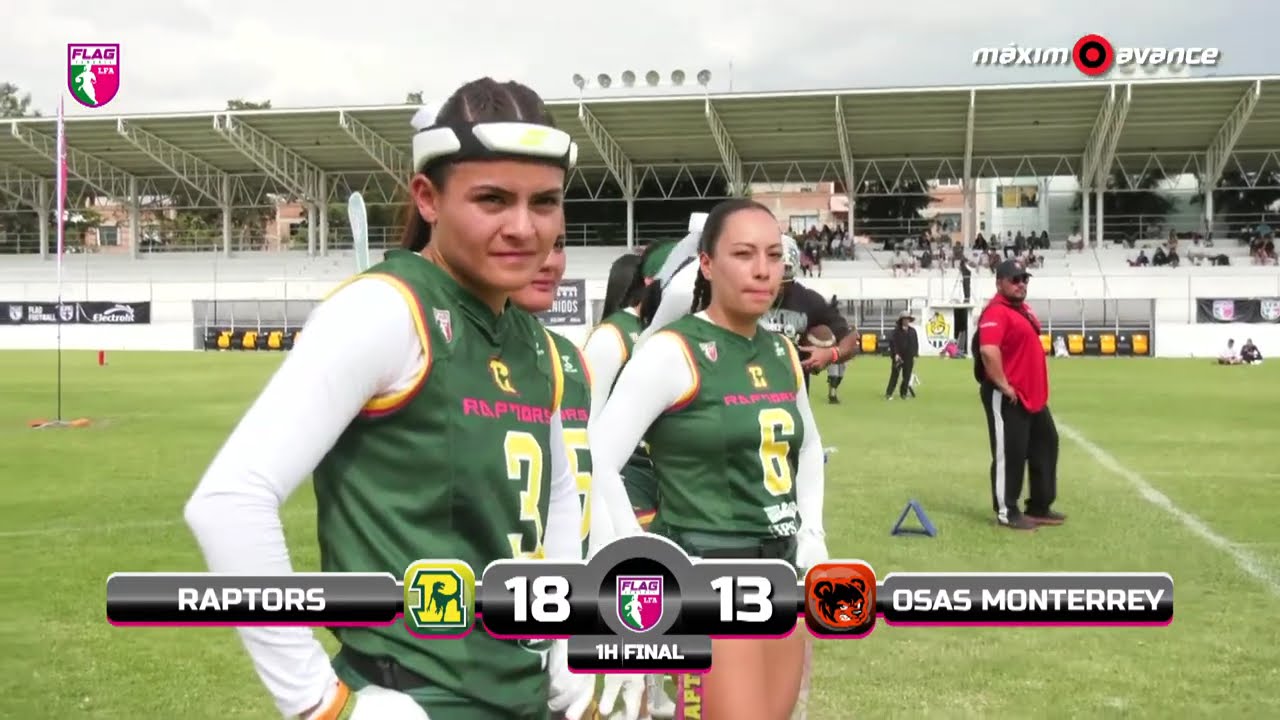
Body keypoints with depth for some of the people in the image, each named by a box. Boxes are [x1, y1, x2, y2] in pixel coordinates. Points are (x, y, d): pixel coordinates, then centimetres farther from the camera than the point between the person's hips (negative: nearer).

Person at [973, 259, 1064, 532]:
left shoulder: (1023, 308, 15)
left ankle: (1040, 508, 28)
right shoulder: (997, 311, -18)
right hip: (1006, 397, -11)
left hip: (1033, 395, 11)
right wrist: (1003, 386, -26)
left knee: (1046, 446, 17)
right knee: (1009, 454, -2)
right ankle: (1007, 513, 9)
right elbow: (988, 351, -32)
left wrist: (1034, 388, 20)